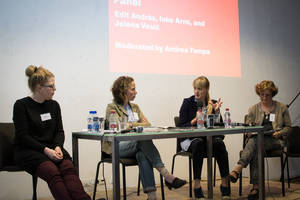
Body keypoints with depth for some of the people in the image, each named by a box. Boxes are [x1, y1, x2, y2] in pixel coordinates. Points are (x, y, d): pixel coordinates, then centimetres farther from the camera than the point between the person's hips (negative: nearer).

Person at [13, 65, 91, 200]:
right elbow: (22, 136, -7)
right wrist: (45, 150, -18)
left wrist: (57, 147, -9)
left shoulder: (54, 105, 13)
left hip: (50, 149, 4)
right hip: (27, 151, -4)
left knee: (68, 168, -29)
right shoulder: (21, 105, -2)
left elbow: (59, 131, 13)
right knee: (52, 171, -34)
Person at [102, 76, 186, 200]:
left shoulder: (135, 107, 22)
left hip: (136, 145, 5)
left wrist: (131, 125, -4)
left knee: (142, 155, -34)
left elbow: (147, 124, 12)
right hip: (118, 147, -5)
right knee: (144, 139, -34)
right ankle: (166, 175, -37)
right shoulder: (112, 107, 2)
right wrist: (138, 125, -2)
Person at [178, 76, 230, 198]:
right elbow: (181, 127, -4)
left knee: (219, 142, -31)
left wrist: (216, 111, -10)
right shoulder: (187, 102, 1)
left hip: (209, 138, 2)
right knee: (198, 143, -36)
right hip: (189, 140, -2)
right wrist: (195, 120, -19)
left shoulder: (213, 103, 8)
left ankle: (225, 183, -26)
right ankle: (197, 185, -34)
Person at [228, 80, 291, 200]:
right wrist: (250, 132, -8)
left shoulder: (282, 108, 14)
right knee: (255, 150, -36)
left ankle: (238, 170, -49)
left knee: (255, 142, -36)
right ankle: (256, 186, -42)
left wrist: (279, 133, -6)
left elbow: (288, 127, 15)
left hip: (275, 141, -2)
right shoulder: (254, 109, 18)